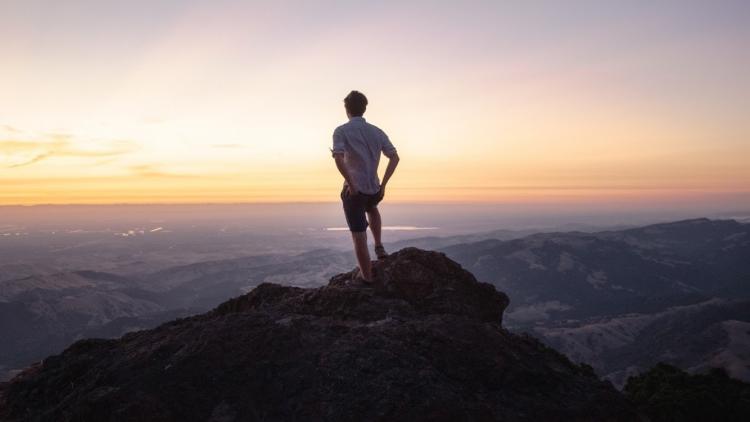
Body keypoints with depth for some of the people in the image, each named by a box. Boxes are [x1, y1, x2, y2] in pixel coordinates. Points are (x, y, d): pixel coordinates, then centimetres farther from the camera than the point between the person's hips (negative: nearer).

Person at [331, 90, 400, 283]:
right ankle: (379, 246, 28)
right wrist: (383, 184, 2)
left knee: (359, 234, 5)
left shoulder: (341, 131, -5)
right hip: (374, 189, 4)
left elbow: (339, 158, -22)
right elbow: (394, 157, 0)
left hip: (354, 190, -4)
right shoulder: (377, 131, 7)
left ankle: (366, 275, 12)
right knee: (372, 209, 38)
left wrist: (351, 184, -16)